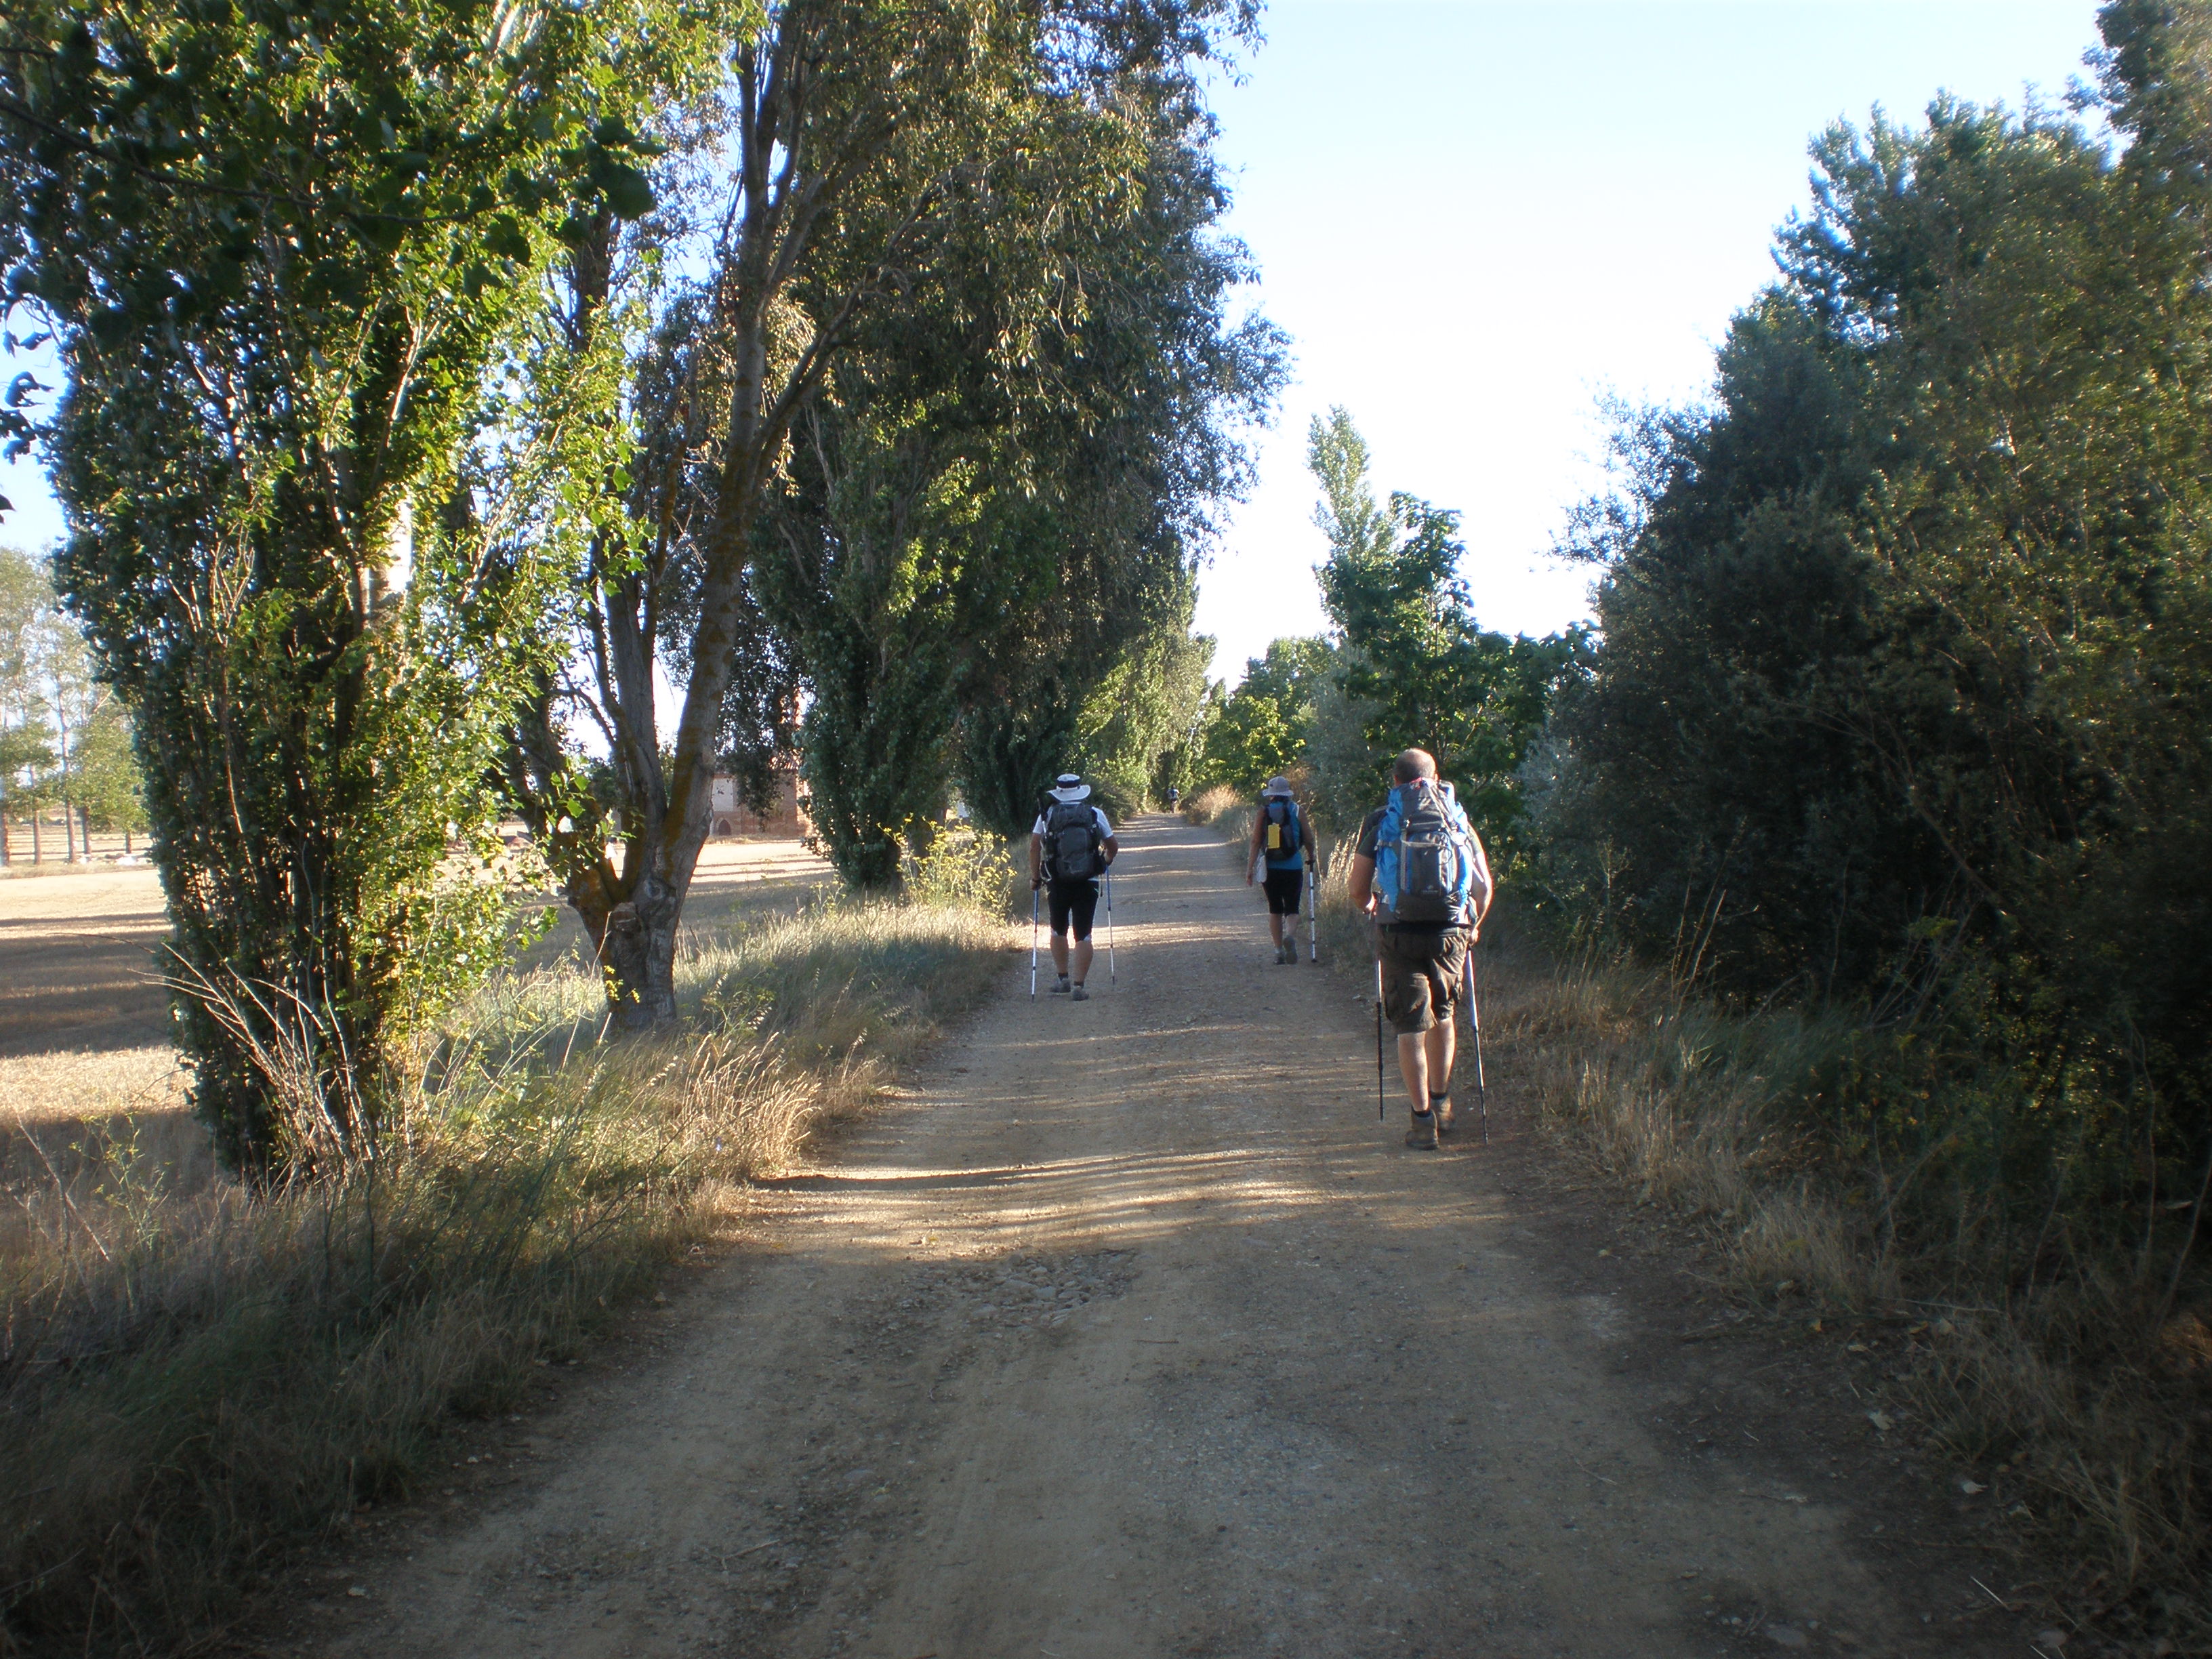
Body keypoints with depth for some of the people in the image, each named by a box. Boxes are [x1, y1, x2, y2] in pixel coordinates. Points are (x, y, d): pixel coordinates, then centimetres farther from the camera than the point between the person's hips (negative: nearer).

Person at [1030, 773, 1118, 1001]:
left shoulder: (1048, 815, 1)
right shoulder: (1095, 815, 2)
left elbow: (1034, 847, -6)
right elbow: (1113, 847, 9)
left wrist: (1035, 877, 2)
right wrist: (1106, 861, 30)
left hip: (1057, 883, 1)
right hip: (1088, 883, -1)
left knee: (1058, 930, 19)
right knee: (1083, 935, 2)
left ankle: (1064, 980, 22)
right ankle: (1079, 987, -2)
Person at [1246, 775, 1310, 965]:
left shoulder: (1263, 812, 1)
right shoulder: (1297, 811, 0)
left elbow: (1255, 842, -4)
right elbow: (1307, 840, 6)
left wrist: (1250, 868, -3)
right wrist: (1311, 856, 25)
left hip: (1270, 869, 1)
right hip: (1293, 868, -1)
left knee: (1275, 910, 13)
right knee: (1292, 909, 4)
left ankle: (1279, 950, 12)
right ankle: (1291, 936, -24)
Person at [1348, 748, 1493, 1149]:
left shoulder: (1379, 821, 5)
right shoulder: (1457, 819, 10)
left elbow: (1359, 892, 3)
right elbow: (1484, 884, 7)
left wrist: (1370, 906, 26)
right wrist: (1473, 925, 24)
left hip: (1399, 933, -2)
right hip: (1451, 932, 2)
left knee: (1411, 1026, 4)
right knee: (1442, 1014, 22)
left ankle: (1423, 1120, 3)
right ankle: (1441, 1104, 30)